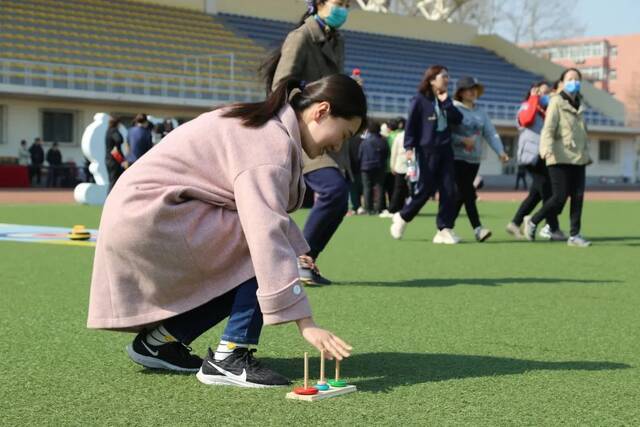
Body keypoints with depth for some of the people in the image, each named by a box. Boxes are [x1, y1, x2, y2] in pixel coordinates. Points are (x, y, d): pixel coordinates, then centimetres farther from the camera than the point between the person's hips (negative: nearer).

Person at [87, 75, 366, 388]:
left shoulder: (267, 126, 12)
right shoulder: (271, 141, -21)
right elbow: (267, 232, -31)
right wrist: (305, 322, -33)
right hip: (150, 214, -10)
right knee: (262, 254, -16)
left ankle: (158, 340, 15)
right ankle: (229, 358, -11)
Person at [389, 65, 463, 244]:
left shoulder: (445, 100, 13)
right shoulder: (420, 100, -5)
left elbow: (458, 119, 1)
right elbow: (411, 125, -7)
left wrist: (446, 102, -7)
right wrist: (409, 147, -15)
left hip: (445, 150, 6)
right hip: (427, 150, -6)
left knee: (449, 190, -3)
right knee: (426, 189, -4)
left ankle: (445, 229, 1)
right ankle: (402, 217, 18)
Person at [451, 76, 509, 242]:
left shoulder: (481, 112, 14)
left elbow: (491, 133, 6)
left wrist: (500, 151, -7)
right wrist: (464, 140, -22)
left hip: (474, 160, 6)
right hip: (457, 158, -6)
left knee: (461, 195, 8)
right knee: (468, 193, -13)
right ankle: (478, 229, -16)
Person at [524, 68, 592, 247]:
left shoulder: (580, 104, 18)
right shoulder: (556, 102, -3)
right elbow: (548, 128, -14)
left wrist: (587, 154, 23)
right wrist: (547, 149, -29)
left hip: (579, 159, 7)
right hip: (560, 159, -6)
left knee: (578, 197, 1)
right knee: (559, 198, -8)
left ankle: (574, 235, 8)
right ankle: (532, 222, 11)